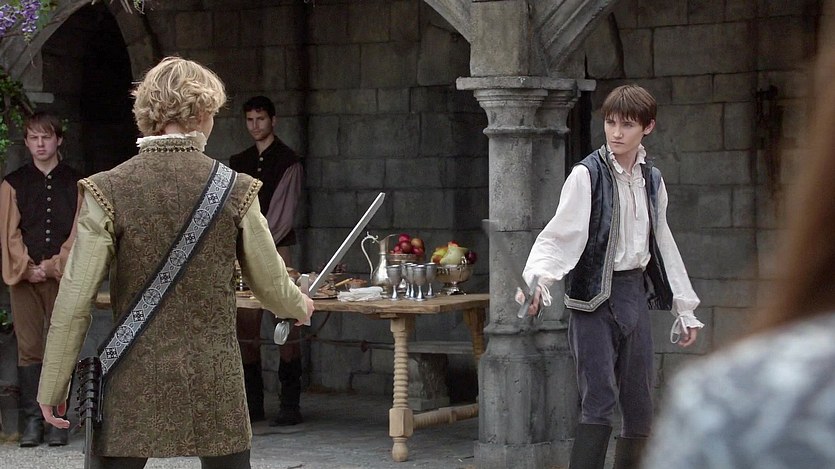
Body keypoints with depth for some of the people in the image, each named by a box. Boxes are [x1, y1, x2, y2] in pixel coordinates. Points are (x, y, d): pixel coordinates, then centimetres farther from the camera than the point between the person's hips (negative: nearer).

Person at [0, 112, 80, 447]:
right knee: (29, 348, -2)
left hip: (62, 277, -1)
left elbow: (78, 233, 0)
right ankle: (32, 420, 2)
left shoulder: (75, 184, 6)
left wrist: (51, 266, -9)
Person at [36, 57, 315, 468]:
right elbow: (271, 285, 7)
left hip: (135, 385, -1)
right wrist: (301, 307, 30)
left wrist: (52, 388, 1)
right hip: (215, 383, 1)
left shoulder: (108, 191, -7)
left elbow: (74, 302, -8)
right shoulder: (236, 191, -3)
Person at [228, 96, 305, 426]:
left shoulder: (287, 161, 1)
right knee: (245, 324, 3)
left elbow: (283, 212, -7)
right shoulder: (238, 163, 17)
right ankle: (252, 403, 9)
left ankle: (290, 404, -7)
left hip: (276, 250, -5)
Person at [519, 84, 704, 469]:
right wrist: (538, 278, -35)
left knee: (639, 404, 8)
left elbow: (662, 244, 20)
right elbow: (560, 235, -16)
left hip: (635, 293, 6)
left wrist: (684, 308, 21)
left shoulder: (652, 180, 11)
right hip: (594, 297, -6)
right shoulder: (587, 175, -7)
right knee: (599, 399, -13)